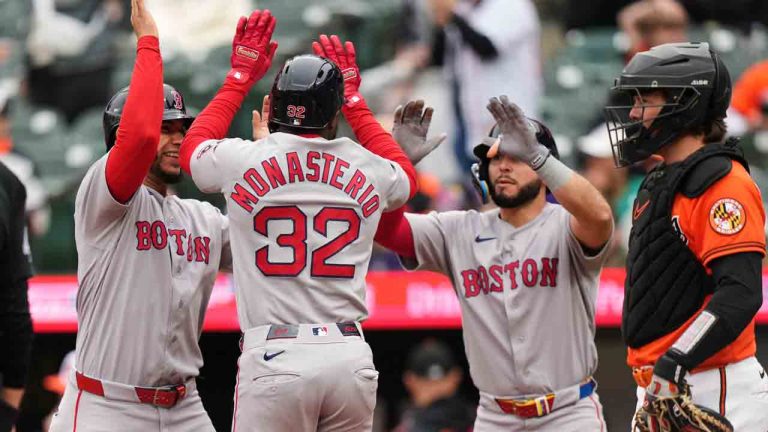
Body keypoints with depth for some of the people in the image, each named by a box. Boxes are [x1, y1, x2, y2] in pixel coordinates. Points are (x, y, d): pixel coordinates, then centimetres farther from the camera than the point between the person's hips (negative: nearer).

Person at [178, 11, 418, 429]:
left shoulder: (242, 160, 0)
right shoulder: (367, 170, 6)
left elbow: (192, 146, 26)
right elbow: (407, 176, 34)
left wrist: (240, 76, 34)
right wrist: (353, 99, 38)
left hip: (274, 359, -3)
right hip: (351, 359, 3)